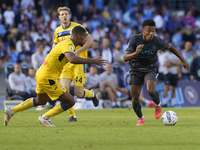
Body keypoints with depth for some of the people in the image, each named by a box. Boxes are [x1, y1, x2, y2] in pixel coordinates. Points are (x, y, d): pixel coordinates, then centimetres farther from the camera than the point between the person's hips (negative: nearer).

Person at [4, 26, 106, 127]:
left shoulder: (66, 43, 11)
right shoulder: (68, 45, -20)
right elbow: (72, 59, -40)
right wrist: (92, 61, -36)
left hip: (41, 74, 10)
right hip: (47, 78, -10)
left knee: (41, 101, 33)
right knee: (70, 102, -4)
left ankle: (11, 111, 33)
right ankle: (45, 118, 8)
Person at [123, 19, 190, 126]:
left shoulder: (157, 41, -15)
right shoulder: (135, 39, -20)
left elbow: (170, 47, 7)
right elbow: (125, 57, -26)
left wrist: (183, 60, 11)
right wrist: (135, 53, -47)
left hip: (150, 70, 0)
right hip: (136, 70, 1)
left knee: (150, 90, -29)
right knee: (135, 99, -1)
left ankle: (157, 104, 6)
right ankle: (140, 118, 29)